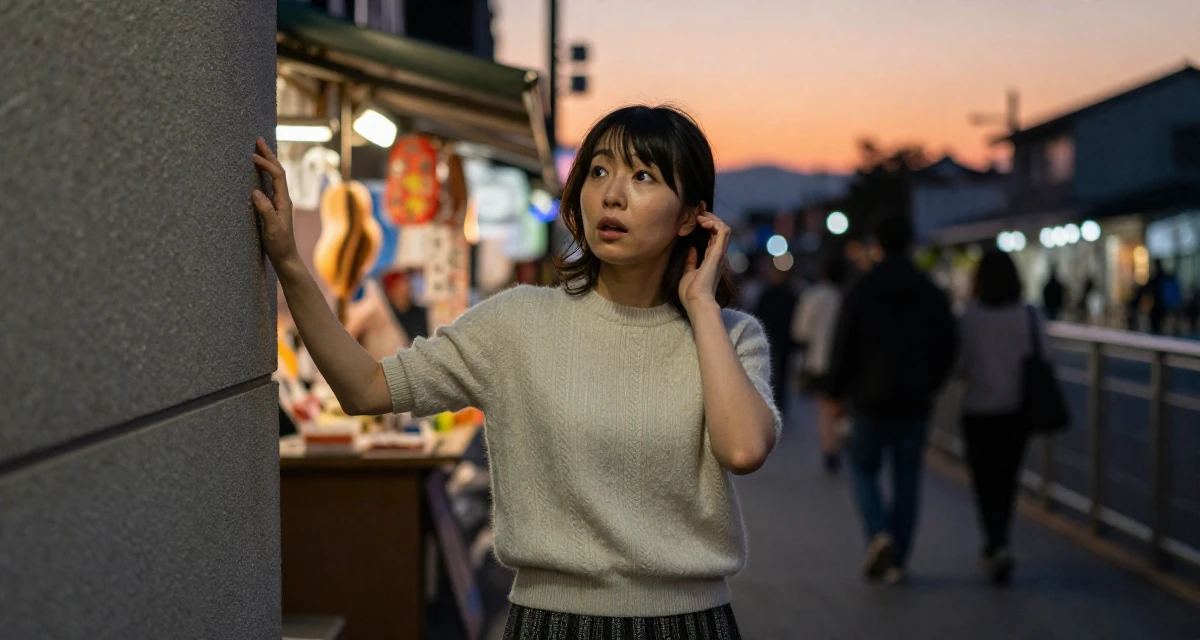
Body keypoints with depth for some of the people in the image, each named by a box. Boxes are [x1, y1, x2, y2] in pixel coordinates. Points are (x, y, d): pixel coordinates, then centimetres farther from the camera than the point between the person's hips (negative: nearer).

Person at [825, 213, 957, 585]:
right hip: (915, 403, 2)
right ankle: (897, 562, 10)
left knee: (863, 469, 14)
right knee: (907, 481, 9)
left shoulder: (861, 293, -8)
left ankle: (878, 533, -10)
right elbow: (947, 349, 6)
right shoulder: (932, 295, 2)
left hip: (871, 401, -2)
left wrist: (837, 391, 5)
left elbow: (844, 348, -8)